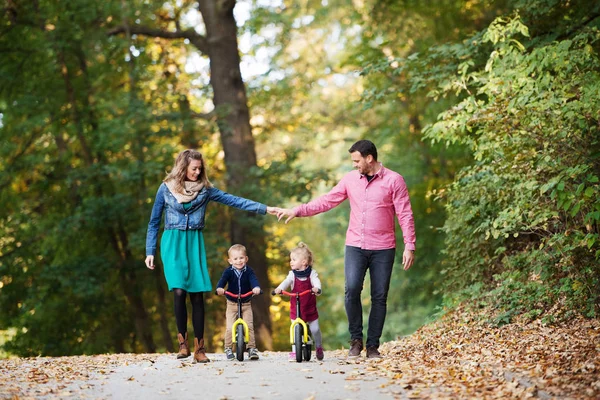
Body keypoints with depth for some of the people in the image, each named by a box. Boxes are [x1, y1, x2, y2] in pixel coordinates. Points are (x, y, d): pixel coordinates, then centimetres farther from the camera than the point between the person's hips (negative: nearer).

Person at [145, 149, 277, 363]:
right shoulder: (166, 188, 2)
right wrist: (150, 252, 4)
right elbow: (154, 222, 7)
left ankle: (199, 348, 4)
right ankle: (183, 342, -1)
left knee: (197, 295, -3)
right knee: (179, 291, -16)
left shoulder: (204, 189, 5)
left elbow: (233, 200, 0)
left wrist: (263, 208, -8)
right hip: (173, 243, -2)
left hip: (195, 243, 2)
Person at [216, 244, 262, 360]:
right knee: (230, 328, -6)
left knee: (249, 326, -8)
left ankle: (252, 348, 2)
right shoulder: (228, 271, -7)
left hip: (246, 304, 0)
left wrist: (256, 287, -46)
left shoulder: (248, 271, -6)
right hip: (232, 304, 0)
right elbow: (223, 280, -21)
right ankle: (228, 348, 11)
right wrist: (219, 288, -44)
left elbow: (253, 279, -22)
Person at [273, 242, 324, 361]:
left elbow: (316, 282, -20)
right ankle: (294, 351, 4)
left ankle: (319, 348, 28)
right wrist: (279, 288, -36)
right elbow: (286, 282, -15)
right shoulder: (292, 274, 0)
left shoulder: (312, 273, -4)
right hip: (295, 308, 1)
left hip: (310, 308, -1)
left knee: (315, 329, 3)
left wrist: (316, 288, -43)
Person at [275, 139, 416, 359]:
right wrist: (297, 211, 2)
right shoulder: (350, 179, 8)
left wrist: (409, 246, -9)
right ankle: (356, 340, 2)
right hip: (355, 246, 2)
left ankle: (373, 346, 10)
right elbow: (327, 201, 10)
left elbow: (405, 214, -3)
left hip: (383, 249, -2)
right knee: (352, 289, -14)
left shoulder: (393, 180, -2)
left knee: (379, 297, 1)